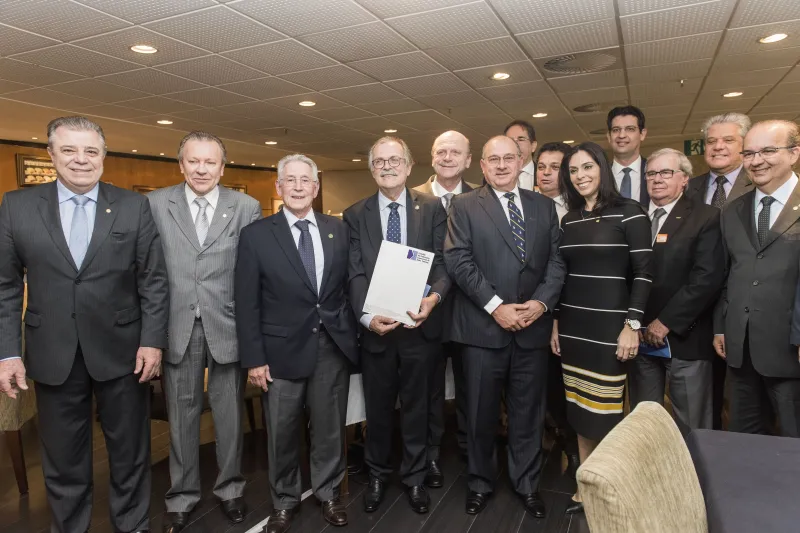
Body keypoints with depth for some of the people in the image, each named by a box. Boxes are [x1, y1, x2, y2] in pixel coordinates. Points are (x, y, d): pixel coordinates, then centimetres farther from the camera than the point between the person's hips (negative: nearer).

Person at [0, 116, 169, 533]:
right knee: (62, 460, 16)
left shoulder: (134, 206, -2)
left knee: (130, 453, 14)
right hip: (53, 356, 1)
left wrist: (152, 341, -8)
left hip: (121, 352, 0)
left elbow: (154, 280, -2)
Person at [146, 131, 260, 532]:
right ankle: (182, 496, 33)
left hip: (227, 325, 0)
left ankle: (230, 488, 34)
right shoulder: (155, 204, 1)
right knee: (181, 415, 14)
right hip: (177, 326, 1)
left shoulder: (246, 208, -2)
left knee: (229, 413, 13)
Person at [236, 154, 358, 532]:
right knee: (282, 433, 12)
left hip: (333, 346, 2)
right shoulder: (256, 234, -4)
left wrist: (353, 335, 2)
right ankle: (284, 501, 34)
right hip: (283, 350, -2)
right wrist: (254, 358, -8)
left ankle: (329, 494, 36)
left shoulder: (338, 230, 5)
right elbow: (247, 303, -5)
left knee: (330, 428, 15)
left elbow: (349, 285, 9)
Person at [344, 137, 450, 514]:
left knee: (417, 407, 15)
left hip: (420, 325, 0)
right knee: (377, 409, 16)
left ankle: (414, 477, 36)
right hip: (375, 328, 1)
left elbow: (444, 262, -3)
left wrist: (434, 297, -23)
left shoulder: (433, 208, 1)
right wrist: (366, 316, -19)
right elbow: (355, 273, -3)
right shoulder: (355, 214, 3)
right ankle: (377, 474, 39)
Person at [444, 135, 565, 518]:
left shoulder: (544, 206, 10)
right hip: (483, 326, -2)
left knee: (529, 412, 14)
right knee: (481, 412, 11)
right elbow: (458, 261, -9)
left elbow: (556, 261, 6)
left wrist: (541, 302, -10)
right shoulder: (465, 205, 1)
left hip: (533, 326, 3)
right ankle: (480, 482, 31)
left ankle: (527, 484, 33)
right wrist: (495, 305, -15)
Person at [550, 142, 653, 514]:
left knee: (606, 413, 0)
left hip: (609, 327, -6)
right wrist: (555, 322, 11)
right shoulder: (569, 220, 11)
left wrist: (632, 325, -15)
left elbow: (643, 272, -10)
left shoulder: (628, 212, -6)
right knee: (580, 411, 11)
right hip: (573, 327, 6)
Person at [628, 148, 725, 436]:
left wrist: (666, 322, -14)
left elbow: (708, 278, -12)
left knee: (690, 427, 6)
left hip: (684, 337, -3)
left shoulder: (706, 217, -2)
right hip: (639, 336, 4)